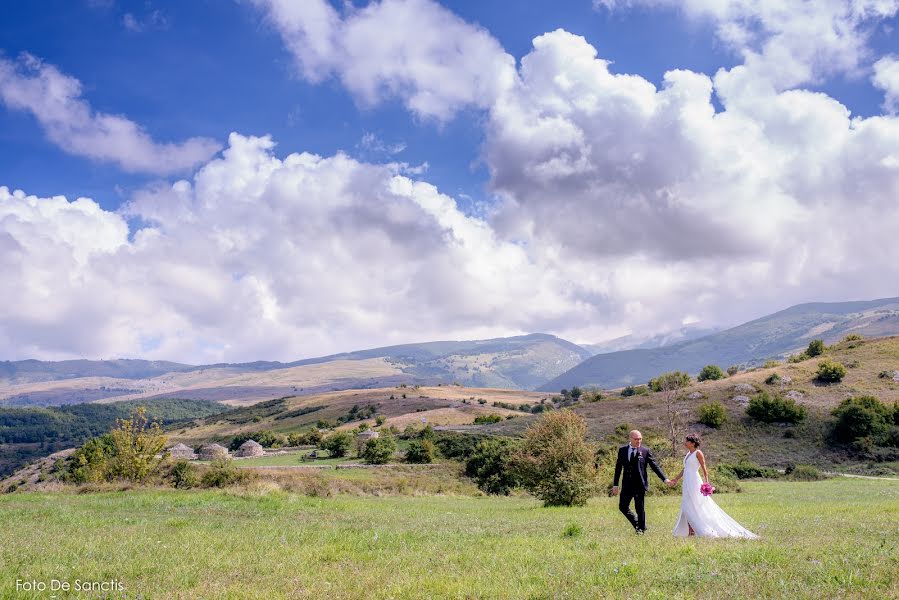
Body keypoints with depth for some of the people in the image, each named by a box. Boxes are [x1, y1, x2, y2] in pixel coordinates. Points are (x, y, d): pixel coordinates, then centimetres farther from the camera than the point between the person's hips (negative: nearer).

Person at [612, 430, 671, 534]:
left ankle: (641, 529, 21)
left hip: (640, 484, -3)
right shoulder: (622, 450, 6)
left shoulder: (645, 451, -1)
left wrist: (664, 479, -11)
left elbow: (655, 466, -1)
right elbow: (618, 468, 9)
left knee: (640, 508, 2)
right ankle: (637, 523, 26)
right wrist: (615, 484, 7)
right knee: (623, 507, 5)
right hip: (627, 484, 3)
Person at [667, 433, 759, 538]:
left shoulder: (698, 453, -8)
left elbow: (704, 469, -11)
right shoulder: (688, 454, 15)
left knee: (691, 508, -8)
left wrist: (706, 482, -18)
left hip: (694, 482, -8)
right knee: (687, 509, 7)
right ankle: (690, 531, 10)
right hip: (687, 484, 8)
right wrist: (676, 480, 25)